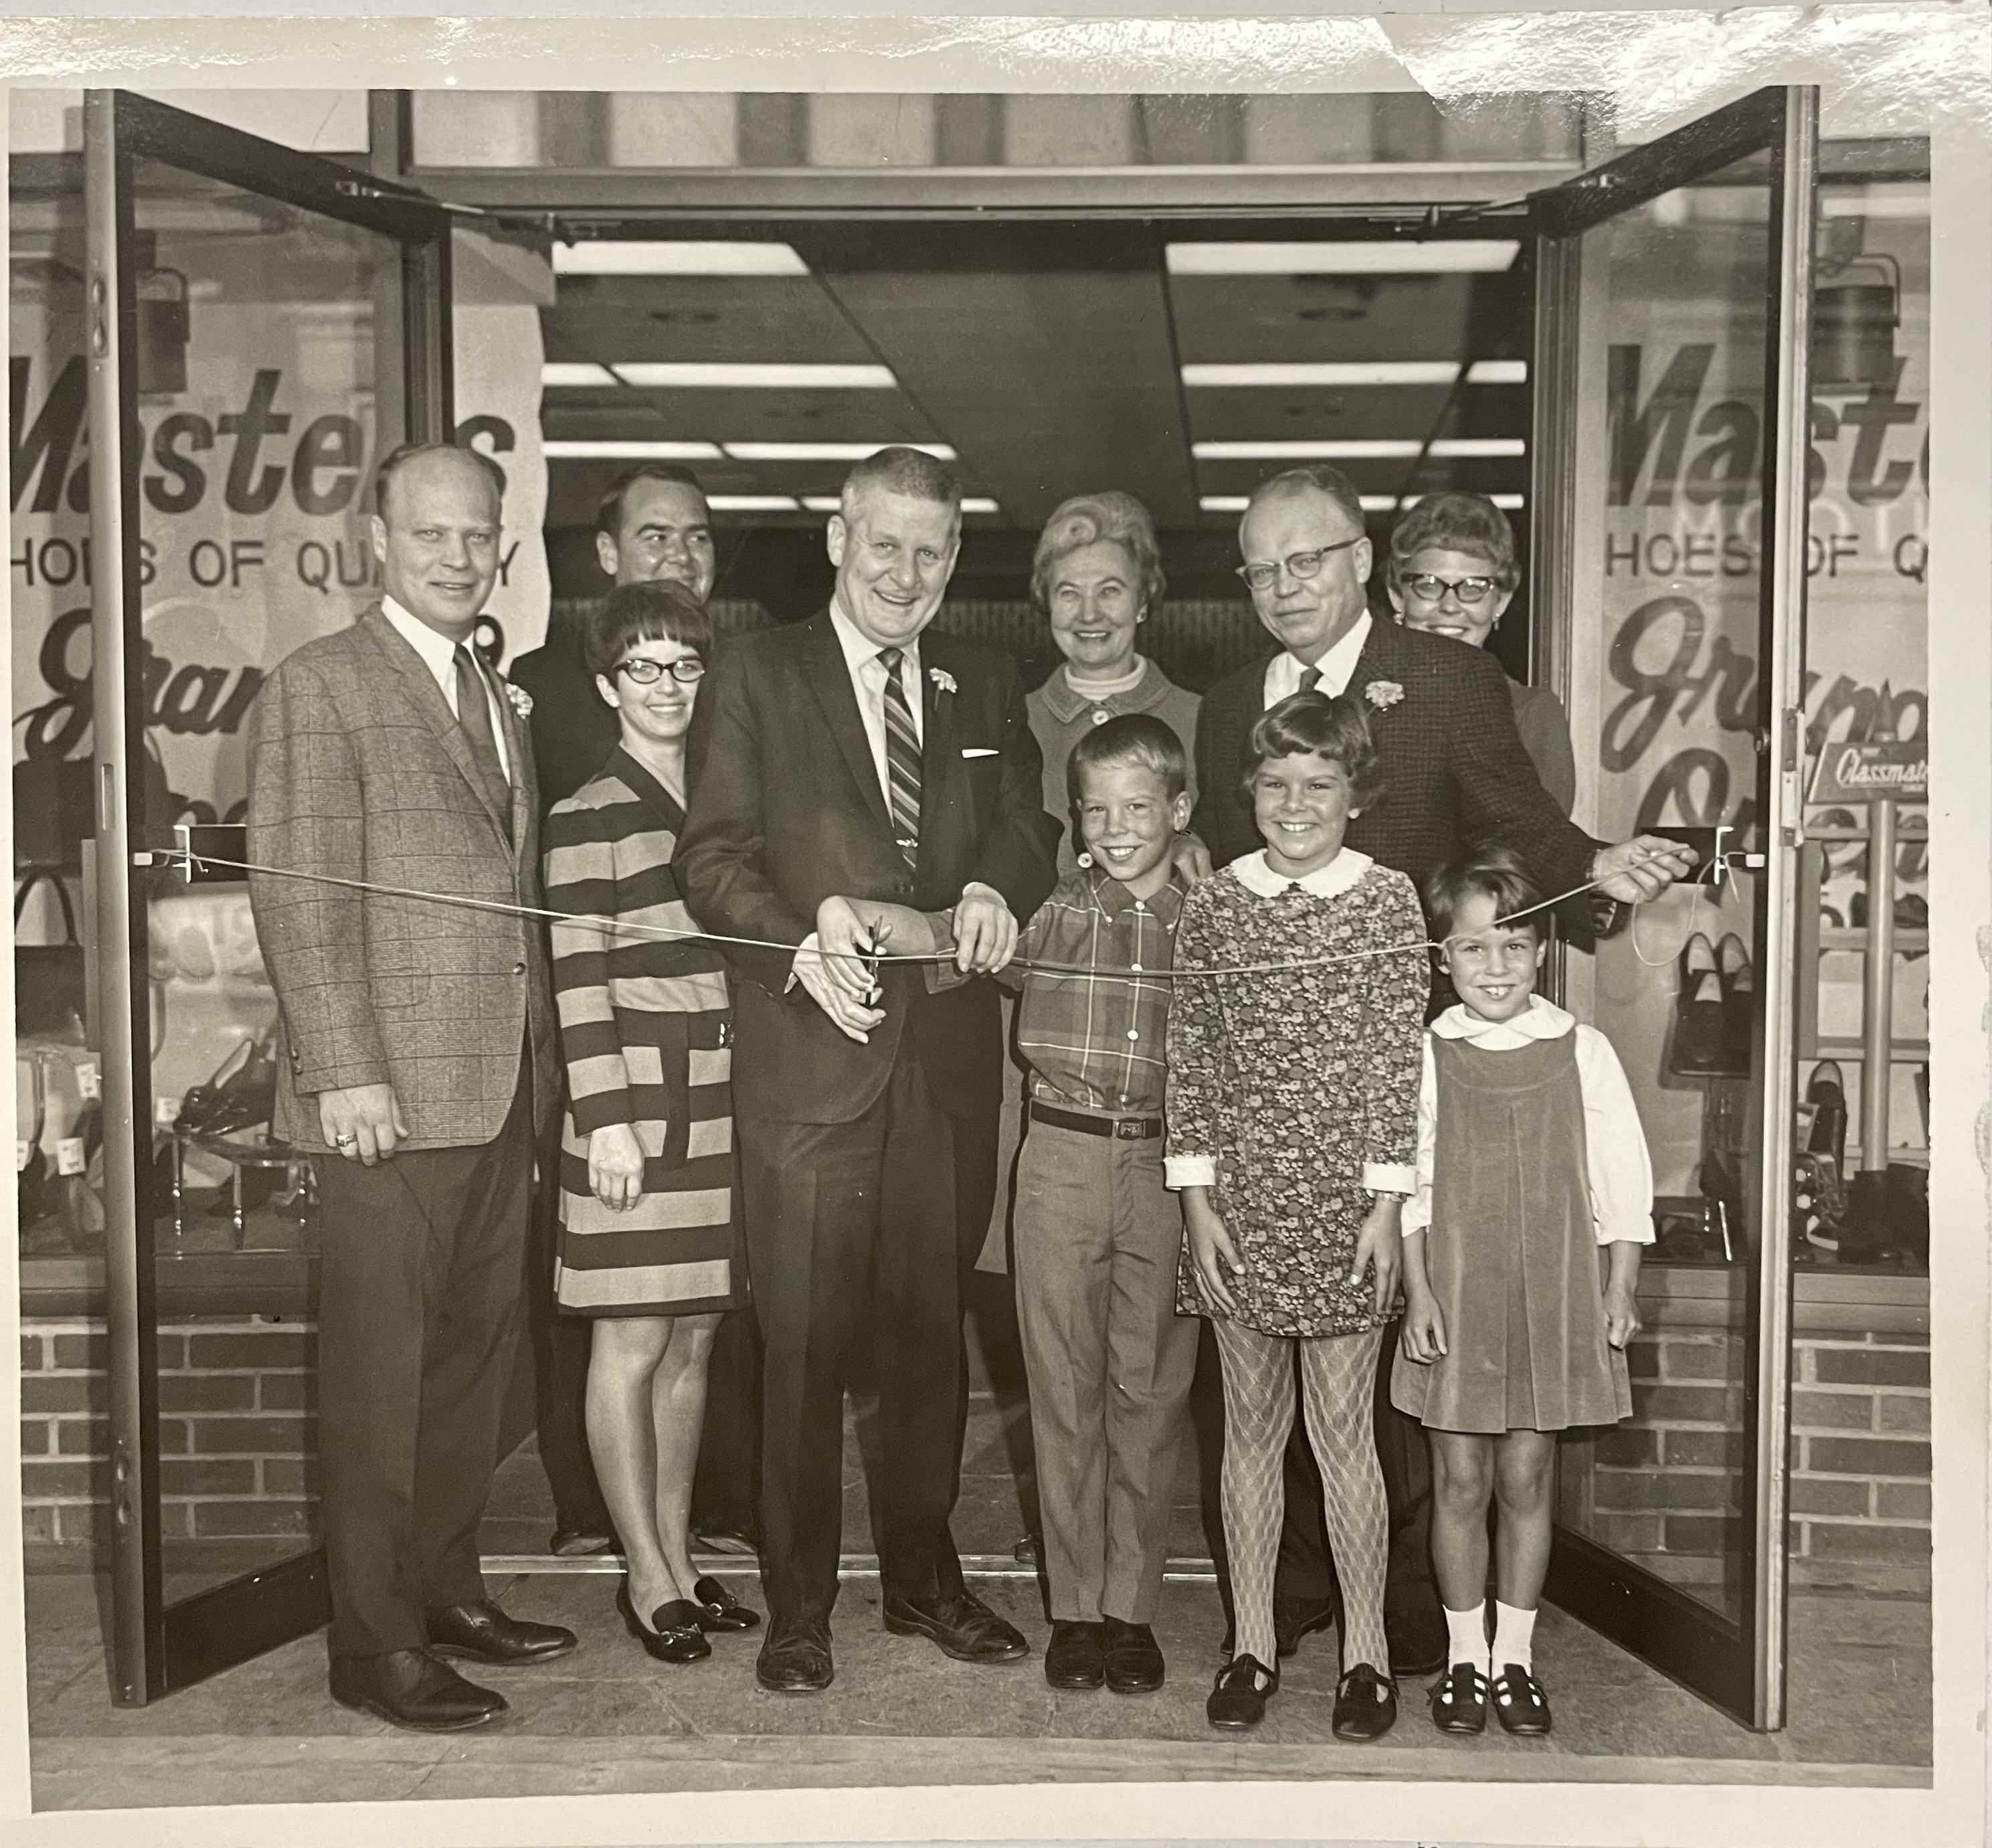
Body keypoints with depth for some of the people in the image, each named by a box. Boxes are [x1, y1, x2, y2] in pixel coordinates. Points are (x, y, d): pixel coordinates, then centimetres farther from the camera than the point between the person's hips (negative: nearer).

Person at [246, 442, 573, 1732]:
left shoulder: (501, 703, 18)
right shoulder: (319, 686, -5)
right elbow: (296, 893, -11)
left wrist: (542, 1063, 12)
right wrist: (341, 1070, -18)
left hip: (504, 1091, 8)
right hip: (391, 1092, -7)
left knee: (478, 1356, 14)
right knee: (380, 1371, 0)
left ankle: (448, 1590, 27)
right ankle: (374, 1645, 9)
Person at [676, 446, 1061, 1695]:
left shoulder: (987, 687, 15)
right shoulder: (757, 678, 3)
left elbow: (1029, 825, 11)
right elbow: (714, 855, -4)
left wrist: (996, 888, -12)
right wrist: (802, 941, -21)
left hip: (952, 1053, 4)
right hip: (814, 1051, -3)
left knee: (932, 1330, 13)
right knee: (806, 1338, 0)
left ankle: (924, 1576, 28)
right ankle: (800, 1604, 13)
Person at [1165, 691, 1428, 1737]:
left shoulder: (1388, 902, -1)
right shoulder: (1212, 906, 4)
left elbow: (1399, 1062, -3)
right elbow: (1188, 1060, 4)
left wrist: (1387, 1204, -6)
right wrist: (1198, 1198, -1)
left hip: (1344, 1206, -2)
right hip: (1239, 1205, 2)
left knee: (1343, 1428, 4)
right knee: (1250, 1426, 11)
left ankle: (1366, 1650, 18)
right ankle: (1252, 1643, 22)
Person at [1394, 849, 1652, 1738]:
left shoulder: (1583, 1051, -2)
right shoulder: (1426, 1056, -3)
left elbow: (1623, 1181, 2)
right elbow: (1408, 1187, 0)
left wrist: (1619, 1293, 0)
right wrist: (1419, 1294, -5)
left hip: (1553, 1294, 0)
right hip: (1456, 1294, 0)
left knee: (1527, 1479, 8)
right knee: (1461, 1480, 6)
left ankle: (1515, 1655, 22)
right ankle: (1465, 1657, 20)